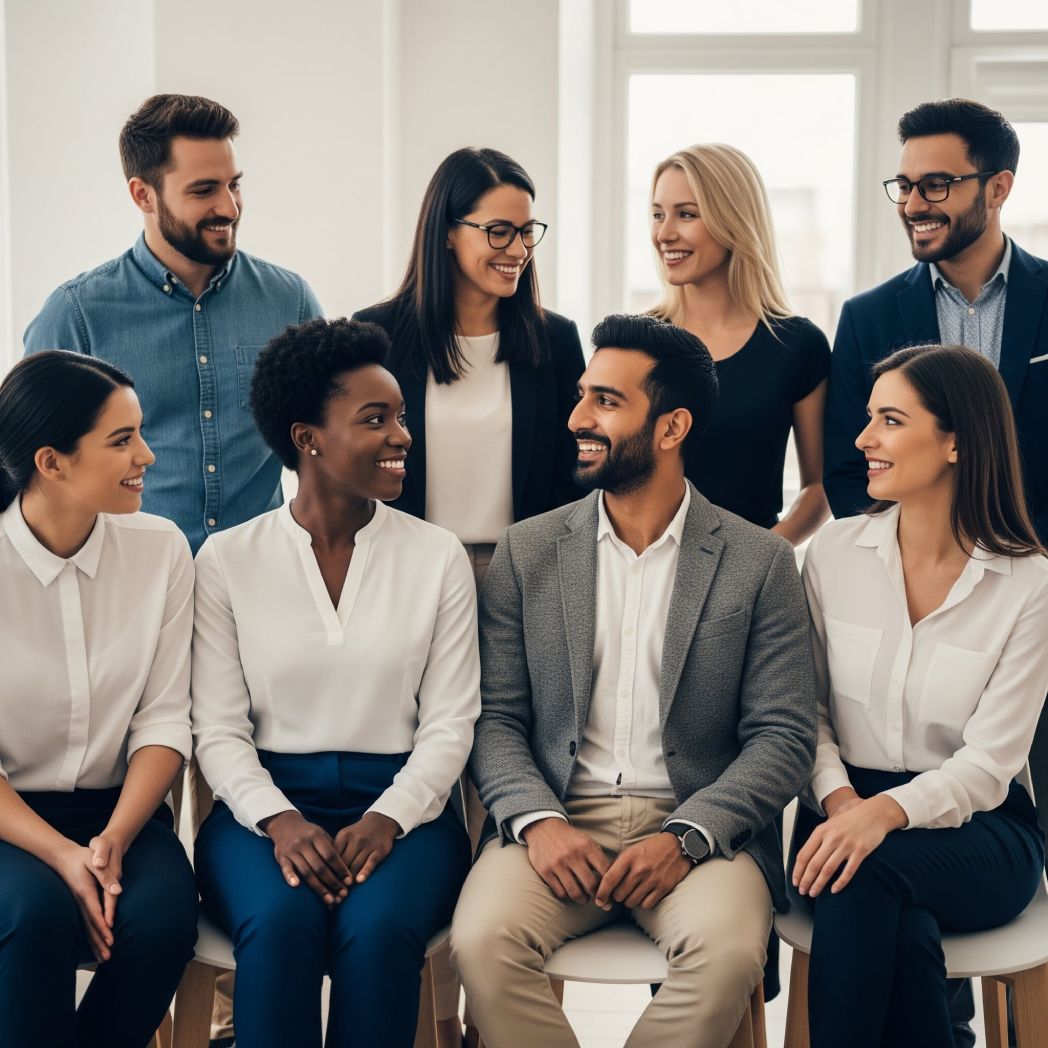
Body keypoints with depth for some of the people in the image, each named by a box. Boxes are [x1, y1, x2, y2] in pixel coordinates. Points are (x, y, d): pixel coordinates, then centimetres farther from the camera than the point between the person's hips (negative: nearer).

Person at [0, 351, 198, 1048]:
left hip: (119, 808, 3)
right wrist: (61, 855, -23)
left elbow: (163, 720, -3)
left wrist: (112, 842, -18)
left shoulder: (160, 548, -3)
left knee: (164, 914, -26)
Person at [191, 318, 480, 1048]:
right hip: (266, 803, 0)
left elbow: (450, 722, 2)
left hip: (400, 807, 0)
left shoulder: (438, 556, 6)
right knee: (282, 922, -32)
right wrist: (279, 820, -16)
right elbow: (219, 728, 1)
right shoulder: (227, 561, 4)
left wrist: (389, 818, -15)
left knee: (379, 928, -31)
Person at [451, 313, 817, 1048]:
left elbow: (783, 736, -1)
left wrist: (686, 837, -16)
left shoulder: (760, 561, 3)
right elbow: (496, 717, 6)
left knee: (727, 949, -32)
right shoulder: (528, 552, 9)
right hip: (556, 823, 1)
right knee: (482, 939, -29)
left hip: (695, 827, -1)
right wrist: (535, 820, -13)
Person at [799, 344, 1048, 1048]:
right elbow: (808, 711, 4)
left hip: (974, 826, -2)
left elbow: (988, 764, -12)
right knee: (902, 933, -34)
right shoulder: (834, 553, 2)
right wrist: (840, 798, -16)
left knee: (858, 877, -35)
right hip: (847, 809, 2)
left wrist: (884, 812, -30)